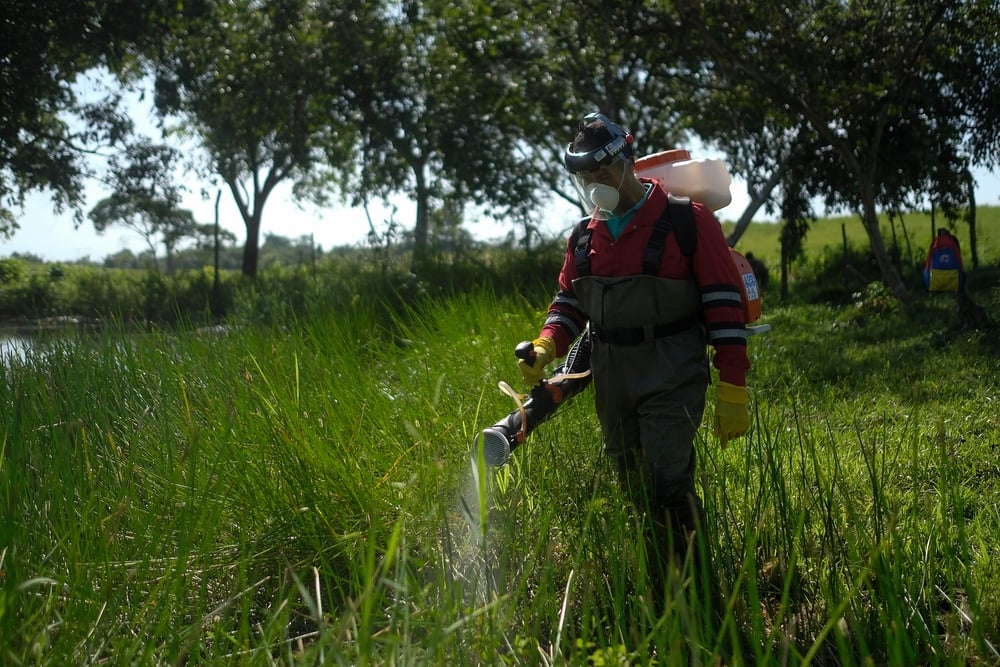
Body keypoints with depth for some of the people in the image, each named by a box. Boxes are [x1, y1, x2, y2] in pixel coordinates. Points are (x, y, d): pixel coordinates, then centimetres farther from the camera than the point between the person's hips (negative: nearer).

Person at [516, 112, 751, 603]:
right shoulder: (584, 236, 11)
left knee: (667, 484, -17)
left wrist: (732, 392, -12)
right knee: (634, 491, 11)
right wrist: (546, 347, -5)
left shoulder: (687, 221, -7)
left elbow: (724, 305, -9)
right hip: (611, 380, 6)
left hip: (672, 378, -6)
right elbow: (569, 300, 17)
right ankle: (658, 586, 23)